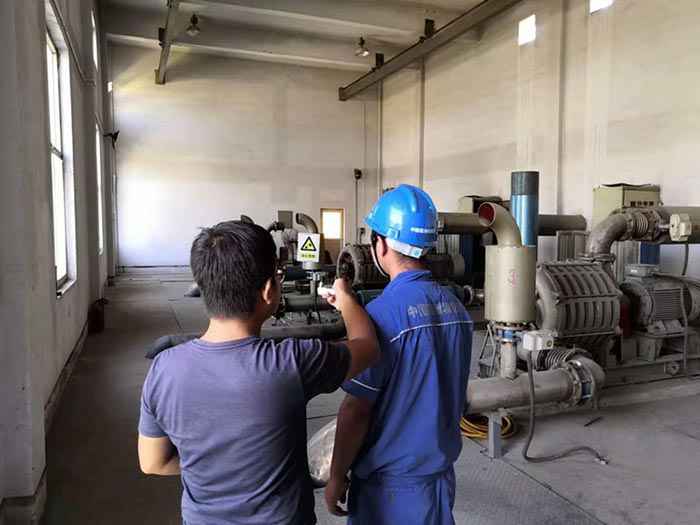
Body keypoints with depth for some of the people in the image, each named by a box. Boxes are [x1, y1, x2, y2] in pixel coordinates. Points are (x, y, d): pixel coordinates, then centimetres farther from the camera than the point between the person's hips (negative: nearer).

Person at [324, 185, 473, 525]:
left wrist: (337, 477, -6)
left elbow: (357, 410, -19)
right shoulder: (456, 308, -3)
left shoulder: (382, 314, -24)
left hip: (392, 482, -6)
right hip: (442, 471, 6)